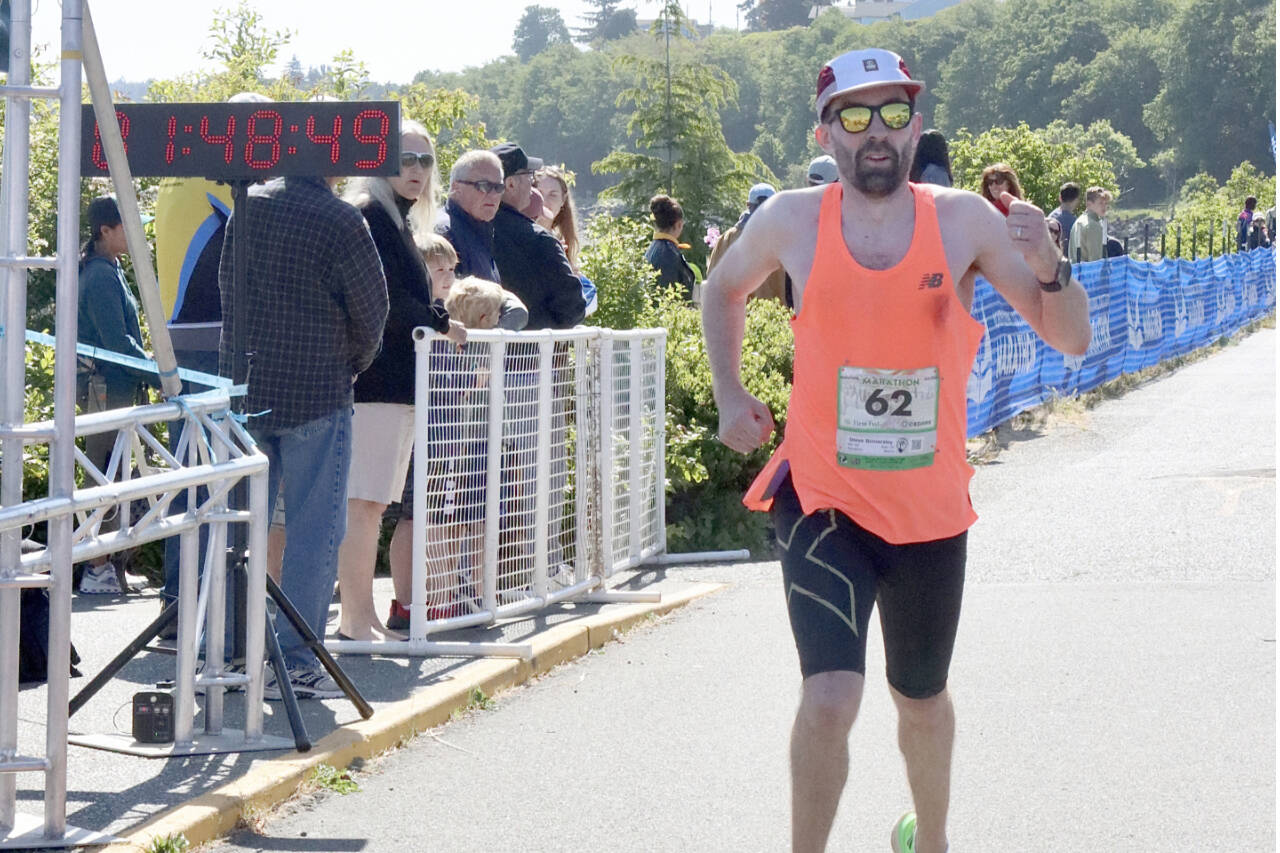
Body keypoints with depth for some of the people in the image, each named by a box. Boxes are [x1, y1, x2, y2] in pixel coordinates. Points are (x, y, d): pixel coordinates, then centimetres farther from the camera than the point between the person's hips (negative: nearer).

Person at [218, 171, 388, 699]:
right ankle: (293, 661, 0)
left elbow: (227, 289, 11)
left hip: (243, 387, 6)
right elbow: (371, 309, -5)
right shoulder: (340, 221, -12)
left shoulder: (247, 206, 4)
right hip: (316, 395, -6)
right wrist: (351, 364, 14)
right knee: (314, 531, 1)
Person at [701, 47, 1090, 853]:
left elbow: (1072, 339, -5)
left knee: (923, 699, 20)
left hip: (931, 509, 2)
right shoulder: (792, 221, -6)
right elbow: (725, 290, 16)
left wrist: (1048, 266, -24)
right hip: (824, 503, -2)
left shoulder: (964, 220, -6)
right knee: (830, 699, -20)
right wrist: (730, 397, 5)